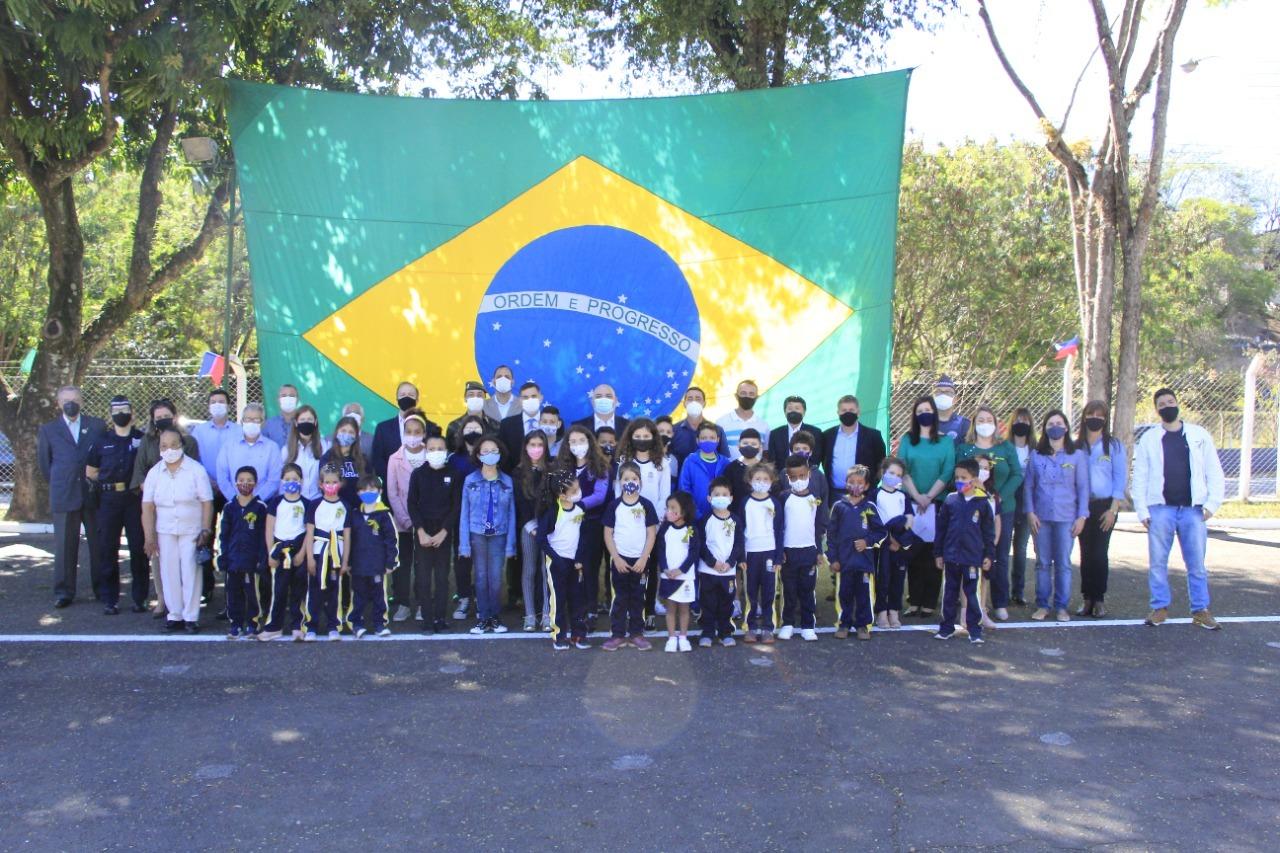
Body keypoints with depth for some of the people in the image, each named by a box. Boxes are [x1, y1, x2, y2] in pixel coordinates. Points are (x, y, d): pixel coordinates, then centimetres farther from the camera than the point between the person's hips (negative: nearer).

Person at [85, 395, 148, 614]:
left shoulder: (142, 439, 4)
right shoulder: (102, 440, 11)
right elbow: (90, 472, 18)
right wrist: (106, 483, 6)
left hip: (136, 499, -2)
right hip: (109, 500, 2)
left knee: (139, 548, 0)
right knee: (107, 549, 2)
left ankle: (139, 598, 9)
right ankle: (110, 599, 11)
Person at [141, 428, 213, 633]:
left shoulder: (196, 470, -5)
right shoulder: (154, 473, 4)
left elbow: (207, 502, -6)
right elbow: (147, 507, 3)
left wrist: (205, 531, -12)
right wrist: (149, 537, -3)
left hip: (191, 531, -3)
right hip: (165, 531, 3)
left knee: (190, 572, -5)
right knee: (169, 573, 4)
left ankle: (191, 617, 3)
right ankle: (175, 616, 12)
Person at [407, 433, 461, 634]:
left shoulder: (453, 475, 2)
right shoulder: (418, 474, 3)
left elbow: (456, 506, 1)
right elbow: (411, 504, 1)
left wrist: (443, 532, -8)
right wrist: (421, 532, -8)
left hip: (444, 533, 0)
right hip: (422, 533, 0)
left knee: (442, 577, 0)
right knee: (423, 577, -2)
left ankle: (441, 619, 6)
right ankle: (427, 619, 3)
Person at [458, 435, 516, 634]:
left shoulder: (507, 481, 2)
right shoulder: (470, 480, -1)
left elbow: (511, 514, 2)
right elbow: (465, 513, 0)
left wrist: (510, 544, -1)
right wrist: (464, 543, -5)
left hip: (498, 535, 0)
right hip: (477, 535, 0)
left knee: (496, 578, -1)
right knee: (481, 578, 4)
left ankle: (494, 618, 13)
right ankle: (482, 618, 14)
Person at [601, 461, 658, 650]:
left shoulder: (646, 505, -1)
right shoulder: (614, 505, 0)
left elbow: (652, 534, -2)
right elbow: (608, 534, 0)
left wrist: (644, 558, -9)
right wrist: (616, 558, -8)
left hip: (640, 559, 0)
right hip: (619, 559, 0)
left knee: (638, 598, 7)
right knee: (619, 597, 4)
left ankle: (636, 633, 16)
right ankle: (618, 634, 10)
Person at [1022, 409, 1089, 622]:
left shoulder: (1077, 455, 3)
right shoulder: (1036, 455, 6)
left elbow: (1083, 488, 2)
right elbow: (1028, 486, 6)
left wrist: (1081, 516, -4)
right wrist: (1030, 512, -3)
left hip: (1066, 517, -1)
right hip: (1041, 517, 1)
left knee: (1063, 563, 2)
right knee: (1043, 563, 6)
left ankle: (1062, 606, 11)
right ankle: (1042, 605, 13)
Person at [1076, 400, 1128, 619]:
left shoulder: (1114, 445, 1)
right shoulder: (1077, 446, 9)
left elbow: (1120, 479, -2)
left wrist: (1113, 510, -9)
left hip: (1104, 505, -2)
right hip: (1082, 505, 2)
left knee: (1099, 553, -4)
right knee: (1085, 553, 4)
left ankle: (1099, 599, 5)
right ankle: (1087, 598, 10)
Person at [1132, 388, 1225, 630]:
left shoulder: (1199, 435, 6)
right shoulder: (1149, 438, 4)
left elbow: (1214, 471, 4)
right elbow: (1140, 477, 2)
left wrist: (1212, 503, -5)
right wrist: (1142, 510, -4)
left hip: (1193, 510, 0)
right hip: (1161, 510, 0)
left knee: (1197, 563, 4)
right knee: (1157, 562, 5)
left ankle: (1200, 610, 15)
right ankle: (1160, 607, 16)